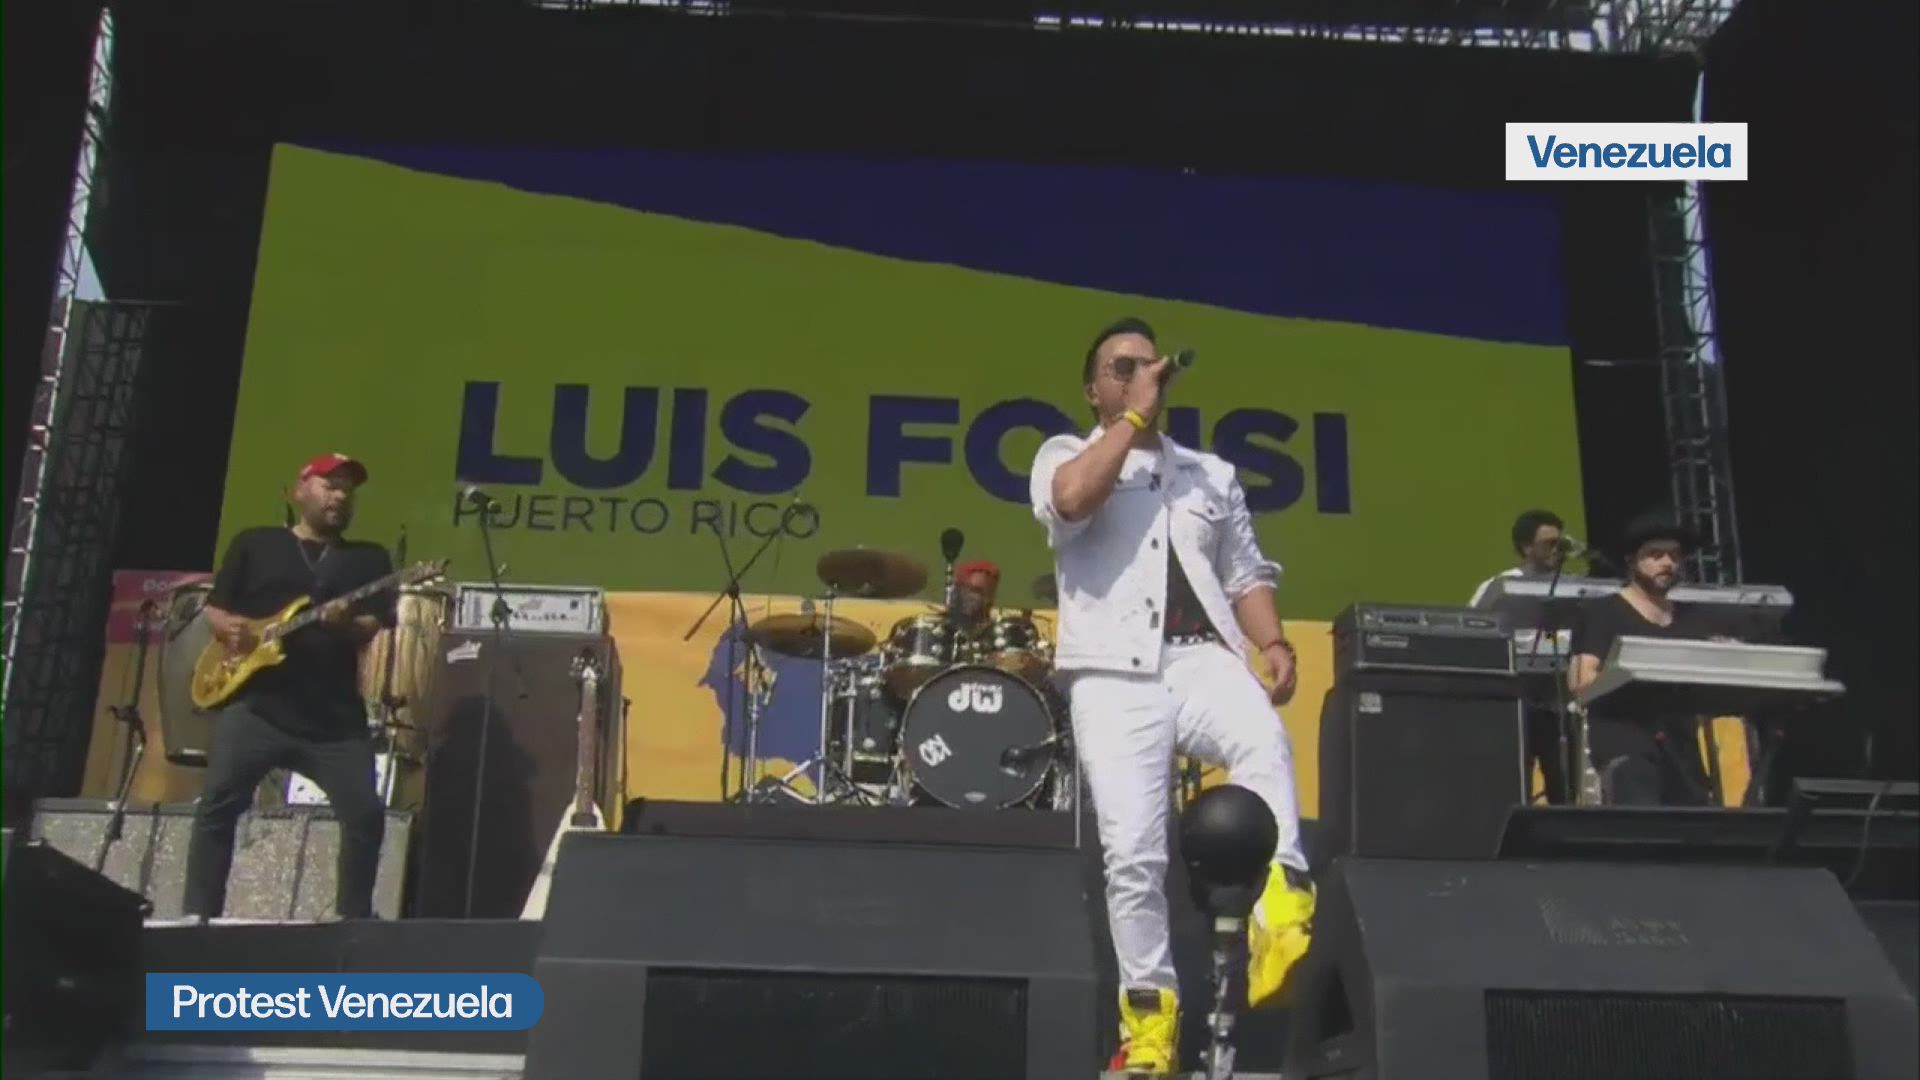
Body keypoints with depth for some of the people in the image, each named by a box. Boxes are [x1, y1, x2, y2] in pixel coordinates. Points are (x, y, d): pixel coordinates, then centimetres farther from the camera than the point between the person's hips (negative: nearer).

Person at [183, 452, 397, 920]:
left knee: (366, 815, -8)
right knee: (217, 806, -8)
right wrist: (228, 626, -9)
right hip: (256, 705, -1)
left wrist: (348, 624, -16)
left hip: (336, 716, 1)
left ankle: (354, 920, 6)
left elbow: (378, 626, 5)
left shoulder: (369, 558, 15)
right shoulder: (254, 544, 14)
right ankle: (199, 916, 1)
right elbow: (213, 607, 13)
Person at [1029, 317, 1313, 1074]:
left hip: (1203, 660, 2)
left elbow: (1246, 574, 21)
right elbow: (1070, 501, -10)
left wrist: (1272, 644, 1)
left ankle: (1280, 920, -40)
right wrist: (1132, 418, -1)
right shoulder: (1066, 456, 15)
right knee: (1132, 852, -10)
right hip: (1114, 676, -2)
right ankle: (1150, 1015, 2)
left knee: (1263, 741, -33)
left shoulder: (1211, 473, 25)